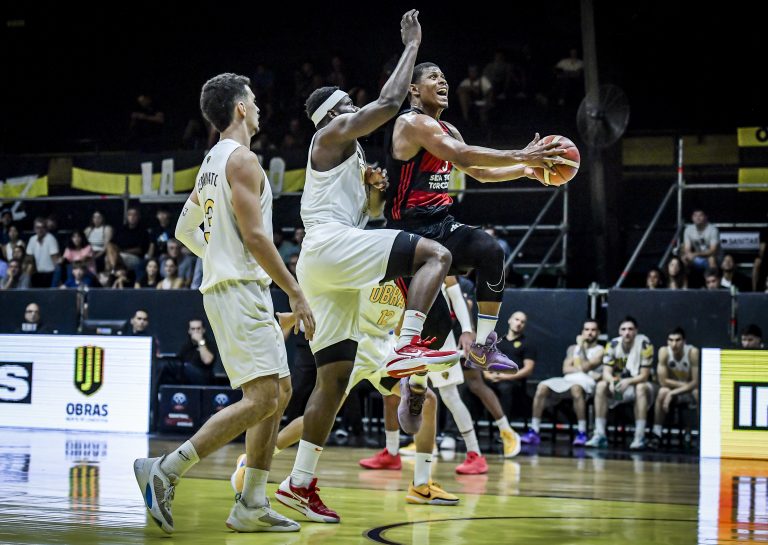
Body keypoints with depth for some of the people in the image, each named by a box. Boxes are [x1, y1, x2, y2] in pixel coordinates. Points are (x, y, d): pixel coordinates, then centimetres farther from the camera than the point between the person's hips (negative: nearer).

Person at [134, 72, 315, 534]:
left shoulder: (212, 162, 18)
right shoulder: (242, 159, -12)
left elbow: (185, 230, 24)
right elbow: (254, 235, -19)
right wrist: (296, 293, -16)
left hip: (228, 285, 10)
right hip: (241, 289, -10)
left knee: (280, 391, 11)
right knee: (261, 398, -15)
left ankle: (252, 505, 9)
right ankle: (166, 471, -17)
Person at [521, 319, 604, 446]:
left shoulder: (600, 350, 10)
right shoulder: (573, 348, 25)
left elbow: (586, 367, -6)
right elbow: (566, 369, 10)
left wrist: (581, 347, 2)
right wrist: (584, 369, -4)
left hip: (586, 381, -5)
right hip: (568, 380, 5)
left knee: (576, 387, -43)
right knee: (542, 387, -25)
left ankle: (582, 433, -37)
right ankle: (534, 432, -26)